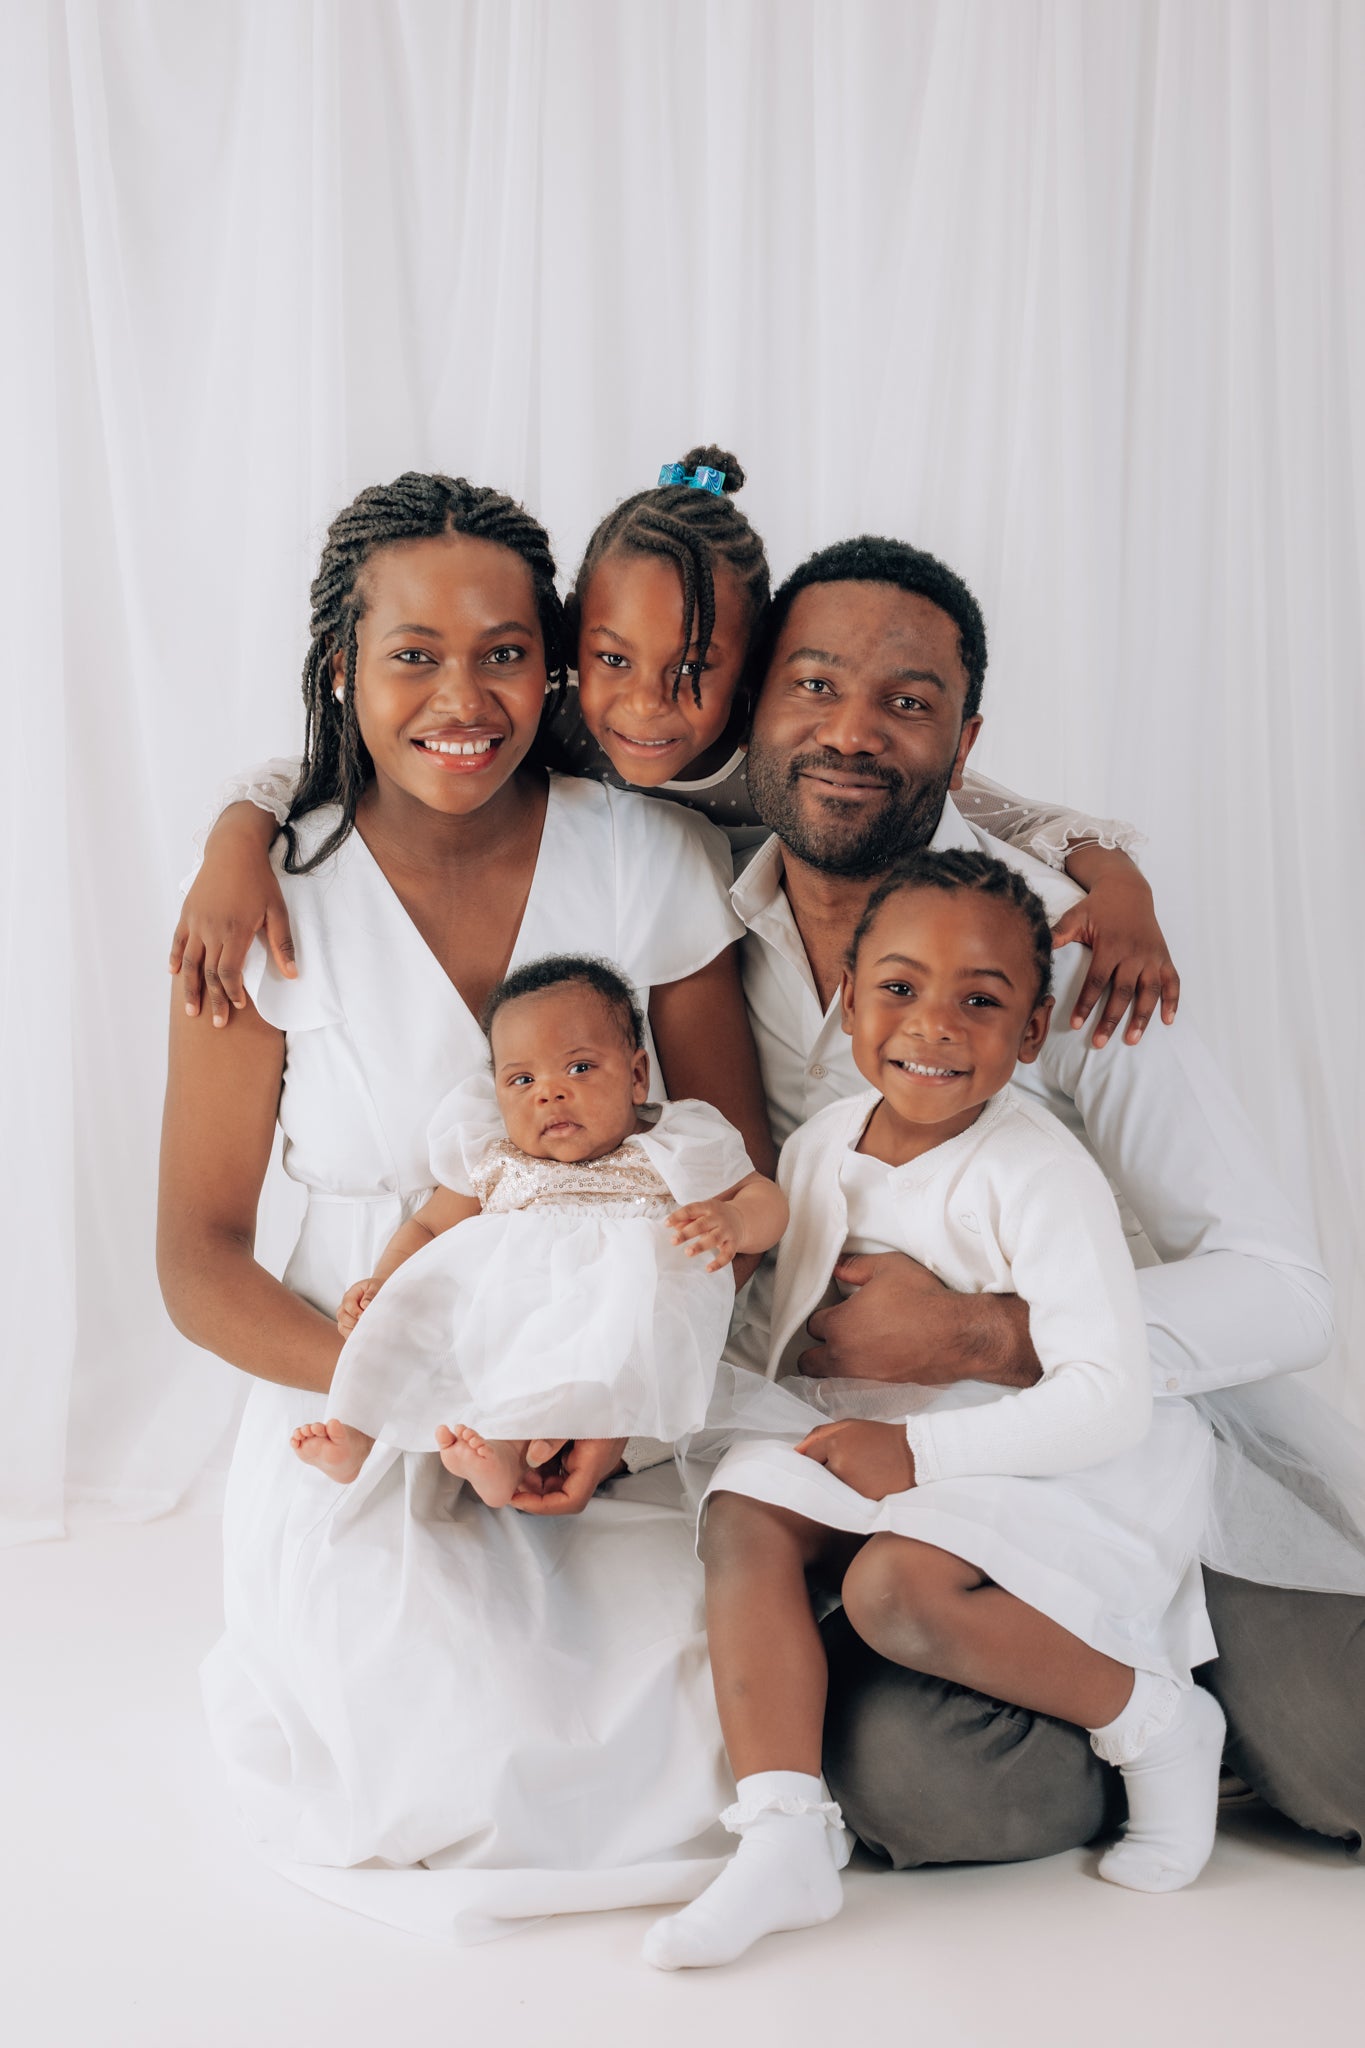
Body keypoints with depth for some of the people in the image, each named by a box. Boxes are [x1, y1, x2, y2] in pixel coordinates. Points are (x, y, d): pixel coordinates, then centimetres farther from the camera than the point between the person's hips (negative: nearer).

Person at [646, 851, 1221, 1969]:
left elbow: (1109, 1400, -27)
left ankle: (1154, 1719, -8)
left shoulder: (1039, 1175, -22)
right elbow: (793, 1338, 17)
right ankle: (783, 1840, -18)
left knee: (895, 1586, -30)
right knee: (744, 1511, -14)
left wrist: (918, 1451, -26)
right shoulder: (821, 1146, 2)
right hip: (889, 1447, 8)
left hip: (1065, 1464, -7)